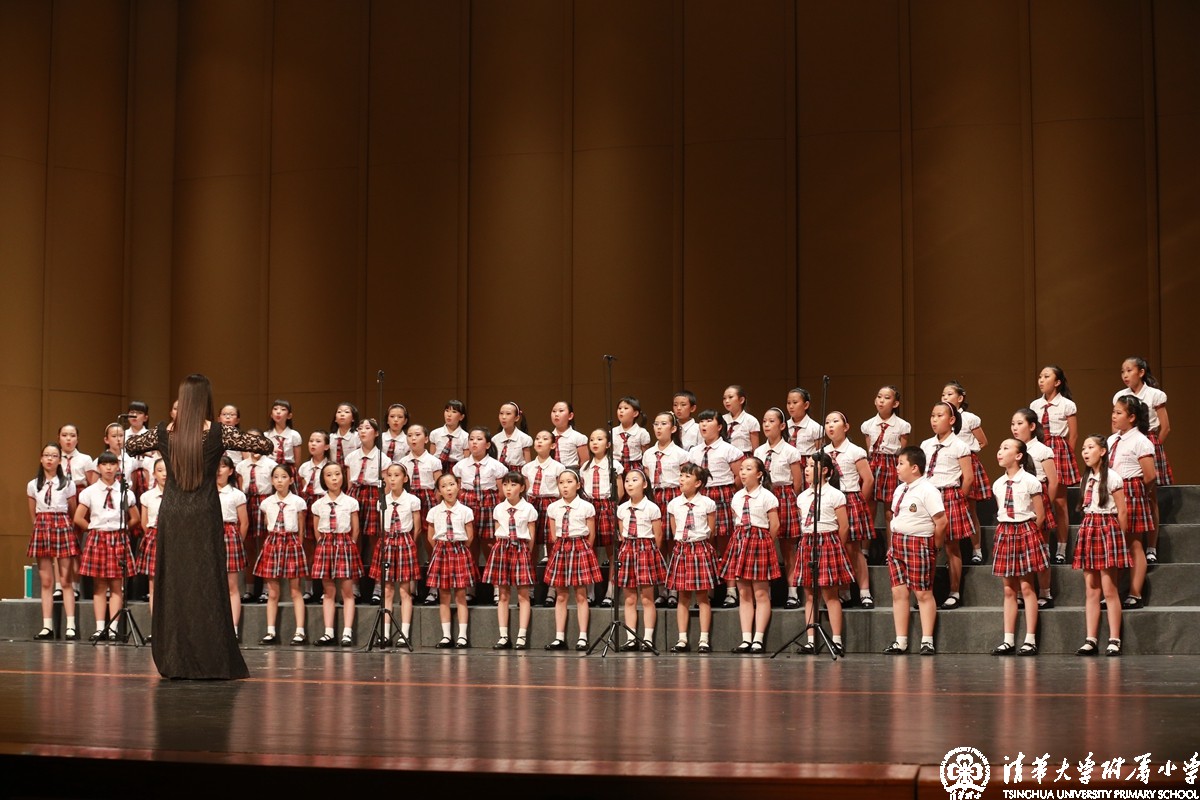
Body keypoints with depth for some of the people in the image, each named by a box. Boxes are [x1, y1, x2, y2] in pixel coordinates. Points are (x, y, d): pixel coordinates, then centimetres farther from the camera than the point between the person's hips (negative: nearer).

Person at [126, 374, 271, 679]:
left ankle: (174, 661, 9)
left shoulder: (163, 433, 2)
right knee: (206, 585, 0)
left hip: (171, 516, 3)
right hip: (203, 516, -3)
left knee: (172, 584, 8)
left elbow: (130, 446, 20)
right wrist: (239, 438, 14)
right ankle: (210, 660, -1)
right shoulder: (217, 433, -7)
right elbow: (266, 446, -3)